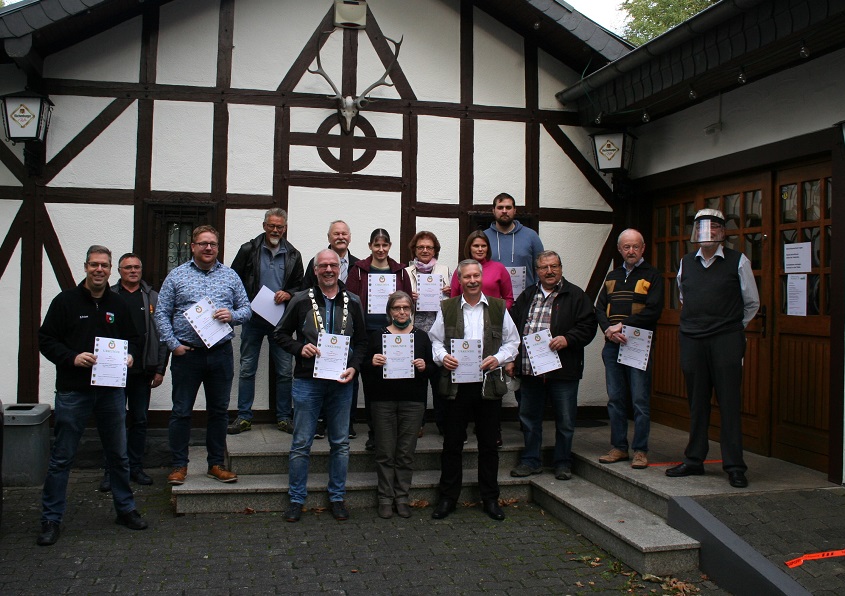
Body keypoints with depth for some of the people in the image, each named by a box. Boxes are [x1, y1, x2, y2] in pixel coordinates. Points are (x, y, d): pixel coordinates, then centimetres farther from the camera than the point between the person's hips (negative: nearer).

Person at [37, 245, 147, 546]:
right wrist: (72, 358, -18)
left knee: (118, 454, 13)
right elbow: (45, 340, -3)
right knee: (62, 457, 3)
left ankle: (125, 508, 27)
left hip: (112, 390, 4)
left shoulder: (118, 304, 9)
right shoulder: (65, 301, -2)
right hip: (73, 391, -3)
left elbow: (133, 338, 20)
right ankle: (51, 519, 14)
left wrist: (130, 354, -1)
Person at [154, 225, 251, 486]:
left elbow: (246, 309, 9)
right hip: (186, 354, -2)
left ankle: (216, 464, 20)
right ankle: (179, 465, 16)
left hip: (221, 354, 2)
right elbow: (162, 313, 1)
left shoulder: (230, 276, 9)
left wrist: (233, 315, -12)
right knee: (181, 412, 4)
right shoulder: (176, 276, 3)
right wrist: (173, 344, -8)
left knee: (219, 411, 9)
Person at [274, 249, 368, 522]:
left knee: (340, 443, 9)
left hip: (341, 382, 2)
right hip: (307, 381, -2)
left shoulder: (353, 302, 6)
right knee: (301, 444, 3)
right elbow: (281, 334, 7)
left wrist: (354, 367, -5)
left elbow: (361, 340, 11)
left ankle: (337, 498, 22)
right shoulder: (301, 300, 1)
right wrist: (300, 348, -11)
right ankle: (296, 500, 16)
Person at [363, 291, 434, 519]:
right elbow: (365, 370, 5)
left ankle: (402, 497, 15)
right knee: (385, 452, 2)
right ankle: (385, 498, 12)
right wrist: (372, 363, -15)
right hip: (383, 400, -1)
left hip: (413, 401, 1)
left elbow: (433, 369, 10)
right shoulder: (377, 335, 7)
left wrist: (424, 367, -11)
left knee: (406, 452, 4)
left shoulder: (421, 336, 9)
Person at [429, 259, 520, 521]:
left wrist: (499, 358, -9)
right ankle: (448, 498, 18)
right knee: (452, 443, 5)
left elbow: (512, 341, 8)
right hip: (456, 384, 0)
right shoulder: (447, 308, 6)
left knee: (489, 444, 9)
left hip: (489, 383, 1)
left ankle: (490, 499, 22)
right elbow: (435, 340, 9)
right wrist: (442, 356, -11)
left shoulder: (498, 307, 6)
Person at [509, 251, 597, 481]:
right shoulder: (526, 296, 14)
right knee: (529, 418, 12)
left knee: (565, 420, 5)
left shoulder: (575, 295, 2)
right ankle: (531, 460, 24)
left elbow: (588, 326, -4)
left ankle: (563, 462, 21)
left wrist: (567, 339, -19)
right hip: (529, 369, 4)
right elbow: (512, 326, 14)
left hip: (563, 370, -4)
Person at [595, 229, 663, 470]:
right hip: (612, 345, 5)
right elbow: (599, 308, 11)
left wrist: (622, 325, -13)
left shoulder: (652, 276, 2)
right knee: (615, 400, 9)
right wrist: (609, 330, -8)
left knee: (640, 401, -2)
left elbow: (653, 310, -10)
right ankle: (619, 447, 18)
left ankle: (640, 451, 6)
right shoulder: (612, 277, 18)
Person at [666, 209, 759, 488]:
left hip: (726, 341, -3)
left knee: (729, 402, -3)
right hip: (691, 340, 4)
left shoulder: (738, 262, 1)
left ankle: (734, 466, 4)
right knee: (696, 402, 10)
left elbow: (752, 303, 11)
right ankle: (694, 461, 19)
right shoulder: (686, 263, 11)